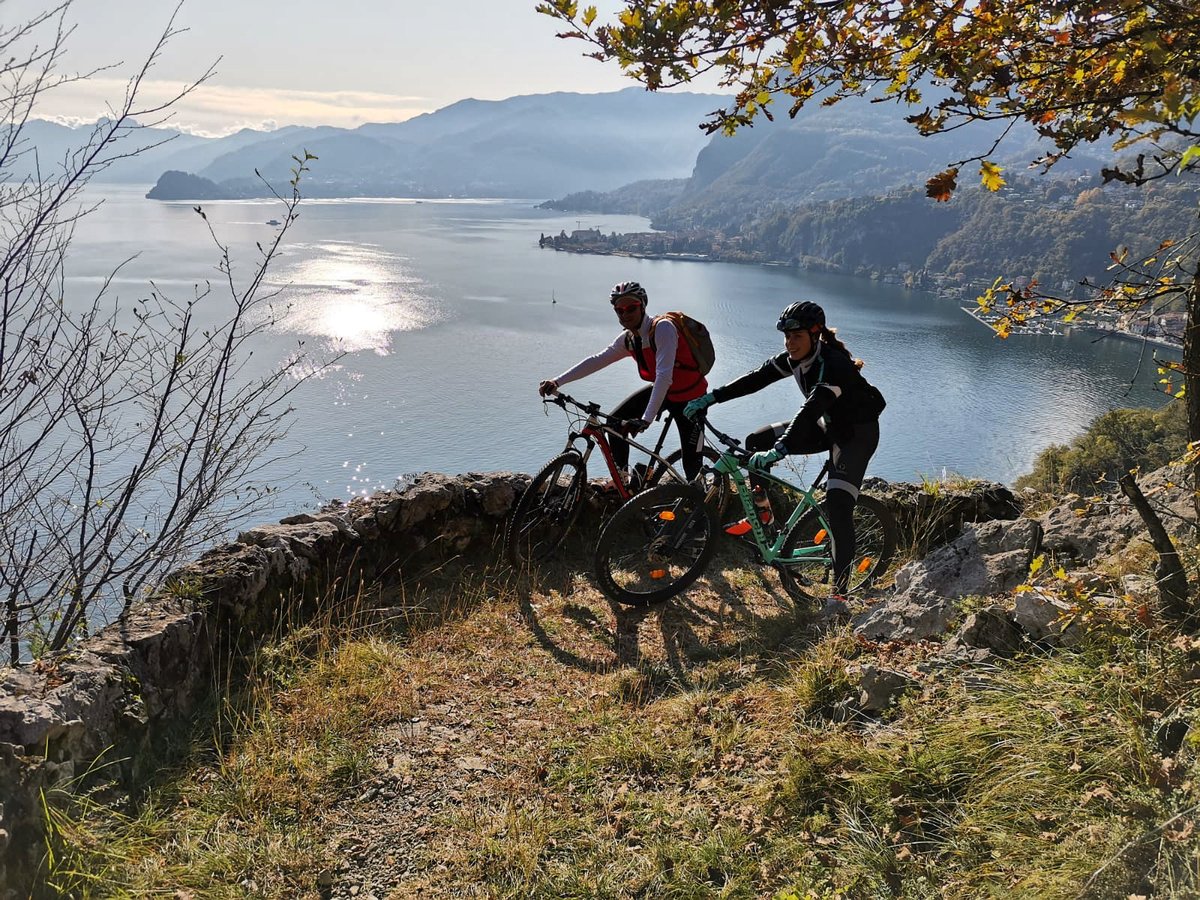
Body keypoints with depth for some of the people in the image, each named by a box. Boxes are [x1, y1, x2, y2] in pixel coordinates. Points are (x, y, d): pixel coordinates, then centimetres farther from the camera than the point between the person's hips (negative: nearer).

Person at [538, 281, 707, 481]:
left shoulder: (663, 328, -29)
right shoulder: (627, 339, -6)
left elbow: (664, 376, -38)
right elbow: (596, 361, -5)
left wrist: (646, 419, -46)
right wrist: (557, 382, -16)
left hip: (690, 398, -7)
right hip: (661, 389, 7)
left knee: (692, 465, -10)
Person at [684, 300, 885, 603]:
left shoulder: (834, 364, -32)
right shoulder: (795, 358, -7)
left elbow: (811, 409, -43)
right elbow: (756, 378, -6)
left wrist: (779, 450, -54)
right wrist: (710, 397, -15)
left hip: (858, 432, -8)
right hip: (828, 425, 8)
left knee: (838, 508, -22)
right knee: (756, 442, 0)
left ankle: (840, 590, -18)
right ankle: (763, 513, 17)